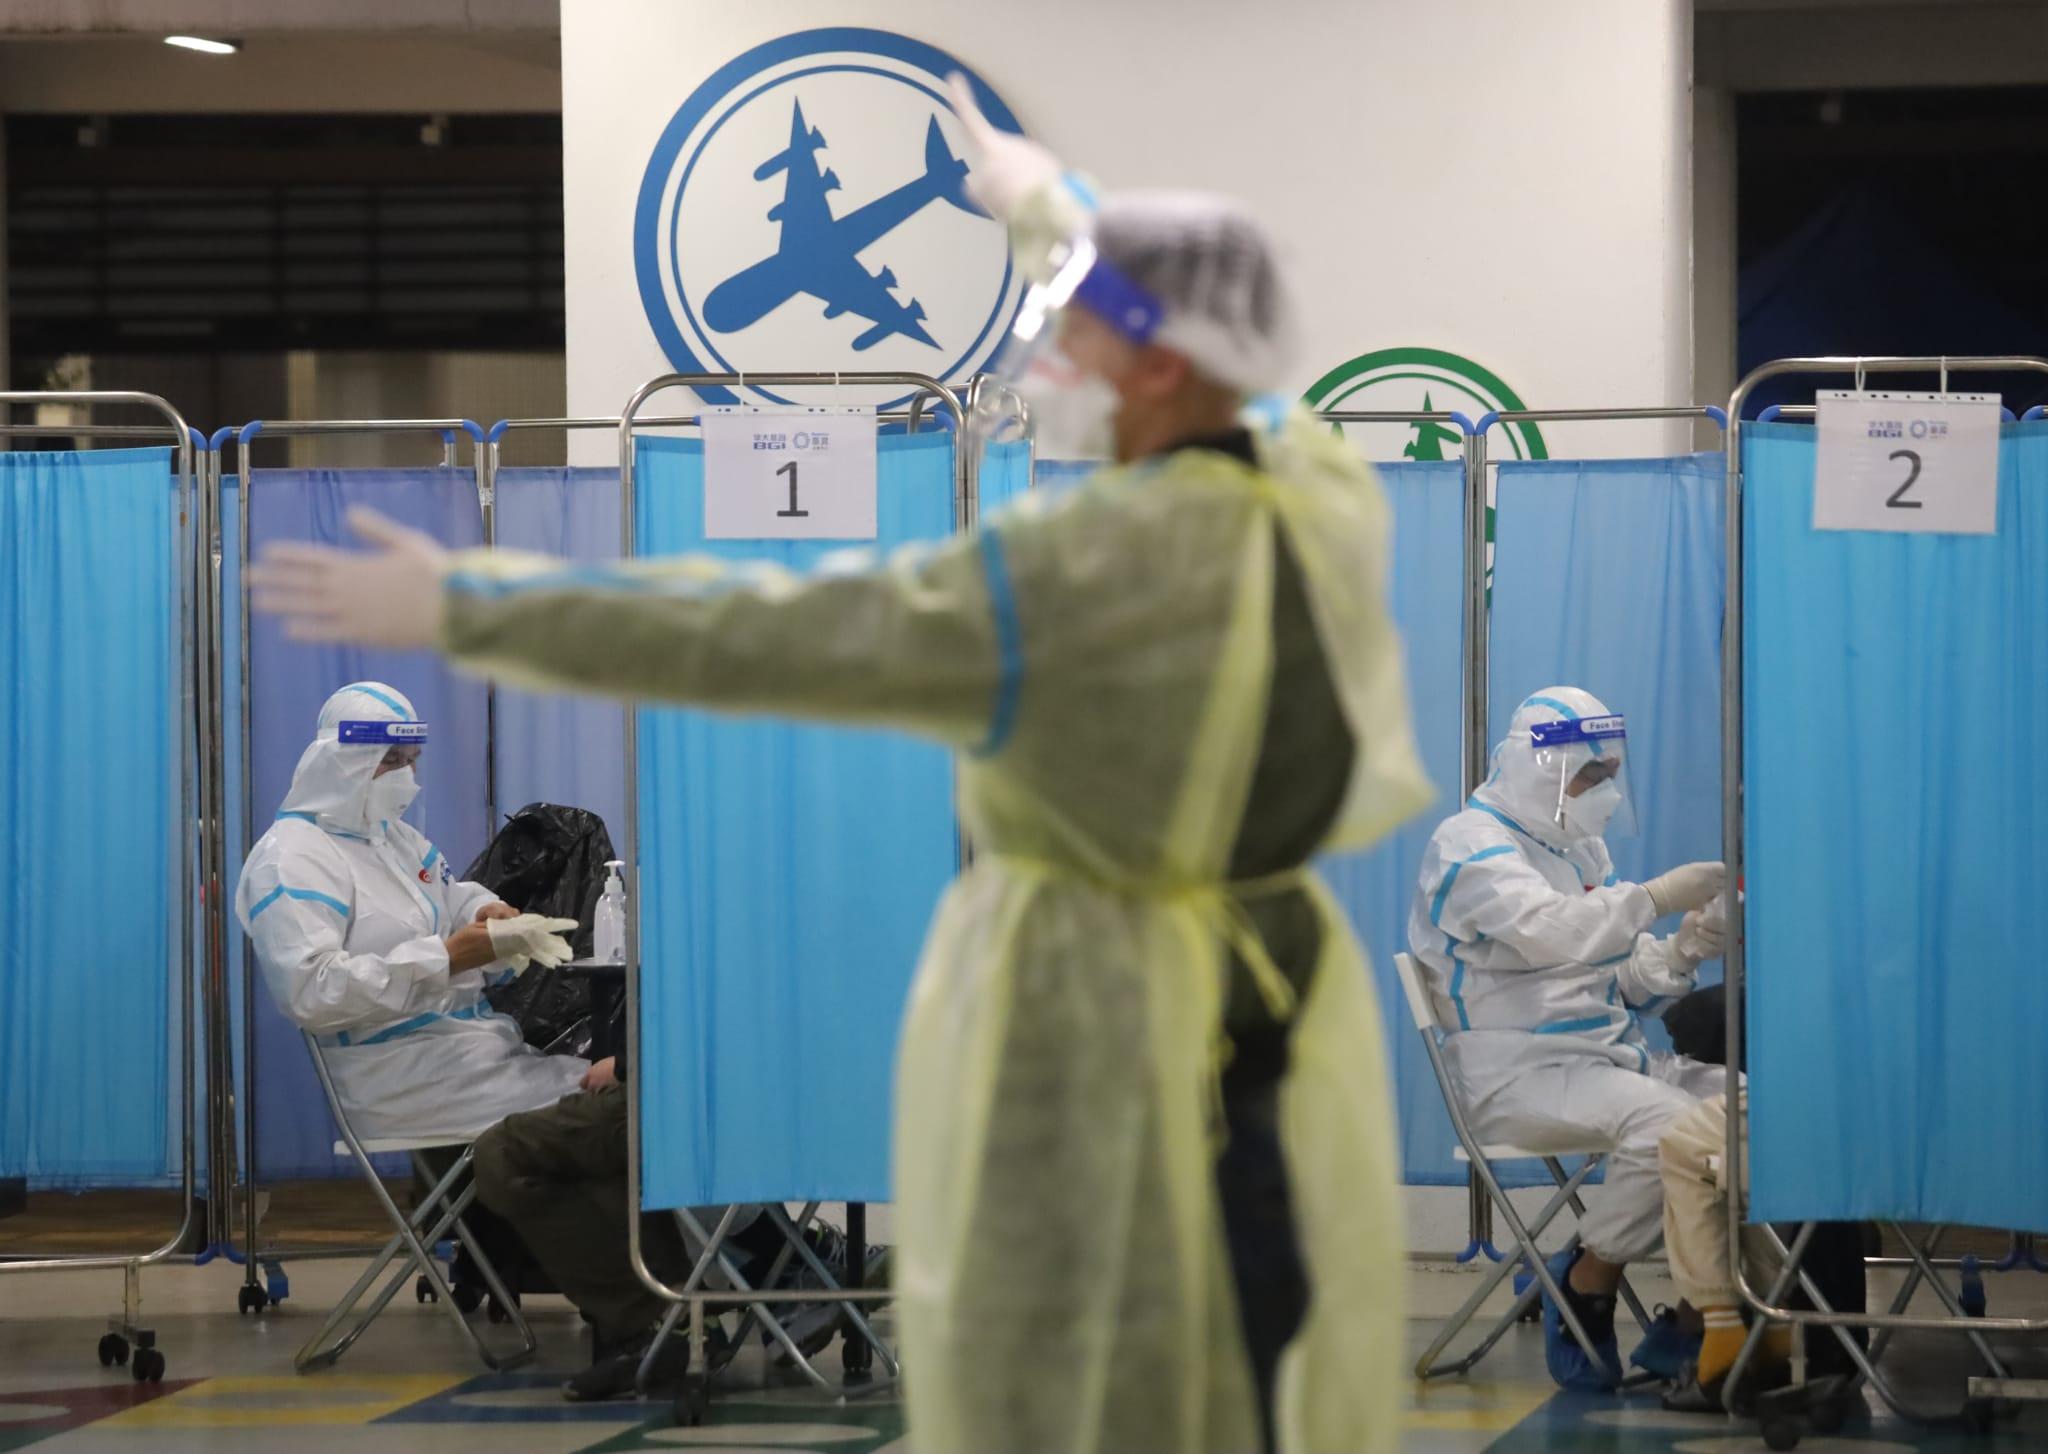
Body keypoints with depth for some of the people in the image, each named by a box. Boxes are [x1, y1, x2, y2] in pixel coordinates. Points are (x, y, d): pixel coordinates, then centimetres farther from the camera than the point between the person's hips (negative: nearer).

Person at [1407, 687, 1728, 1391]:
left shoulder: (1583, 849, 21)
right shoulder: (1471, 845, -7)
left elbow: (1625, 981, 18)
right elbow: (1548, 932, -27)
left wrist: (1678, 953, -3)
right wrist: (1656, 897, -31)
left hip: (1610, 1055, 9)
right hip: (1518, 1074, -9)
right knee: (1668, 1122, -34)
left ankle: (1690, 1323, -9)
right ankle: (1585, 1290, -12)